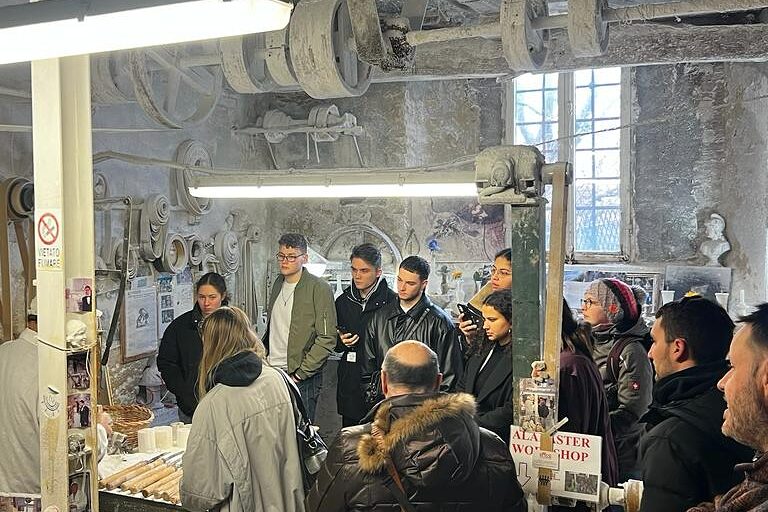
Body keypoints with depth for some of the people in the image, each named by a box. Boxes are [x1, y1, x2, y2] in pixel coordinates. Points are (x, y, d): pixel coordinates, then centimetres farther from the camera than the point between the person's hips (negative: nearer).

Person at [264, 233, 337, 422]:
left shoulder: (319, 288, -9)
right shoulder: (278, 283, 13)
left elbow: (327, 339, -13)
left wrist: (300, 374, -14)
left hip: (302, 379, -6)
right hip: (272, 373, 6)